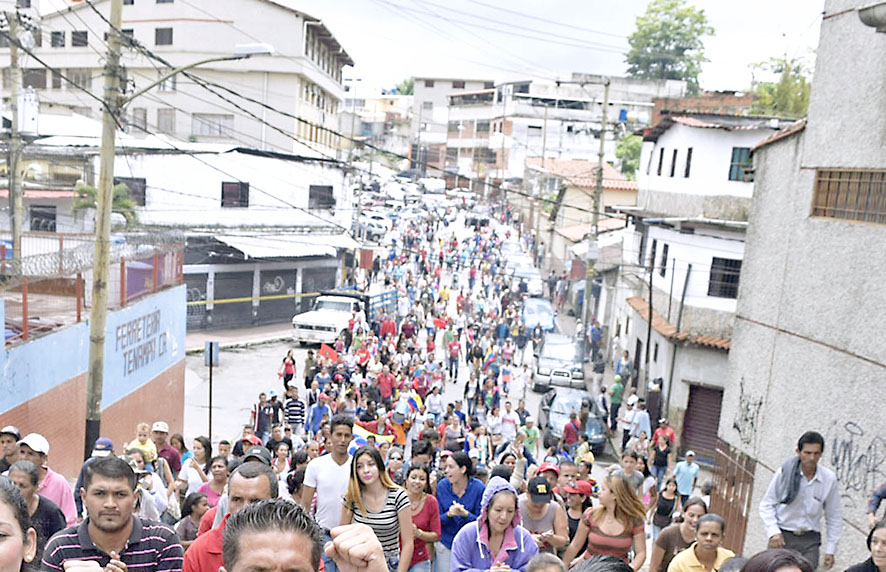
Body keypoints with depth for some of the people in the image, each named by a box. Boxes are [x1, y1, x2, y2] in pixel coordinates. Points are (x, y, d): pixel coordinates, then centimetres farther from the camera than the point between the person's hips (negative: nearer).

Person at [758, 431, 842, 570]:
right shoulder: (784, 472, -7)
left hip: (810, 540, 1)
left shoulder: (829, 479, -2)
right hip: (782, 537, -1)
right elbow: (766, 505, 2)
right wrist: (773, 531, -10)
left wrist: (830, 550, 9)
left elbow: (834, 518, 9)